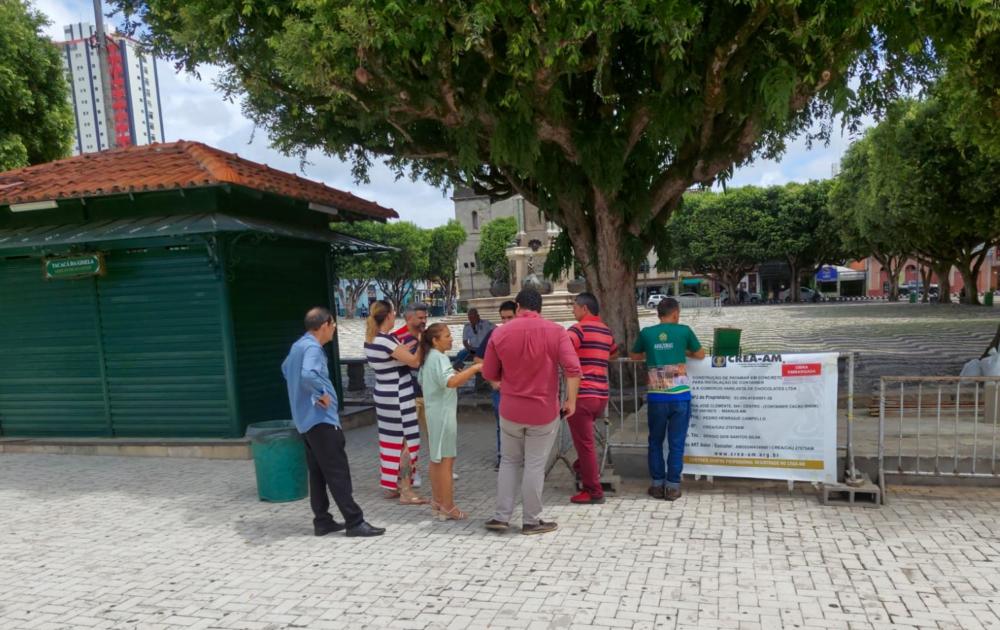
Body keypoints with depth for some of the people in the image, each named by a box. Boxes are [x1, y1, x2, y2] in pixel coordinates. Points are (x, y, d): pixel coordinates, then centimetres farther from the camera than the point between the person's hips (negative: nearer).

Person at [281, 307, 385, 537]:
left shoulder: (298, 345, 13)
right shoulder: (312, 348, -18)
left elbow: (286, 368, 32)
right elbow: (307, 375, -37)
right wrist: (322, 393, -20)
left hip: (306, 420, 10)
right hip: (320, 419, -10)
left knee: (318, 473, 13)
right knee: (338, 473, -7)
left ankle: (322, 521, 18)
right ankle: (355, 522, -3)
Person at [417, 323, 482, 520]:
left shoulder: (427, 357, 12)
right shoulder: (439, 357, -18)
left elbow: (422, 382, 22)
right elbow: (450, 381, -34)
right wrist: (474, 368, -32)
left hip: (433, 412, 10)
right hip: (443, 413, -10)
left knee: (436, 458, 16)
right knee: (446, 460, -5)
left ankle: (437, 500, 27)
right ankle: (448, 507, 0)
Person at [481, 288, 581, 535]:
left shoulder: (500, 333, -3)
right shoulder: (556, 331, -7)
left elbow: (489, 374, 4)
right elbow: (573, 368, -17)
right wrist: (571, 400, -9)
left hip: (510, 410, 2)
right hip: (544, 410, -2)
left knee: (509, 462, 16)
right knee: (535, 466, 7)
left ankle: (501, 516, 18)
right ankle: (532, 521, 17)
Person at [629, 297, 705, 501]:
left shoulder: (646, 333, 3)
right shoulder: (684, 331, -1)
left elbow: (634, 356, 19)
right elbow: (701, 354, 14)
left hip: (656, 397, 1)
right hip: (680, 396, -1)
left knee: (655, 442, 14)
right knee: (676, 443, 7)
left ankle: (657, 484, 17)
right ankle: (672, 487, 10)